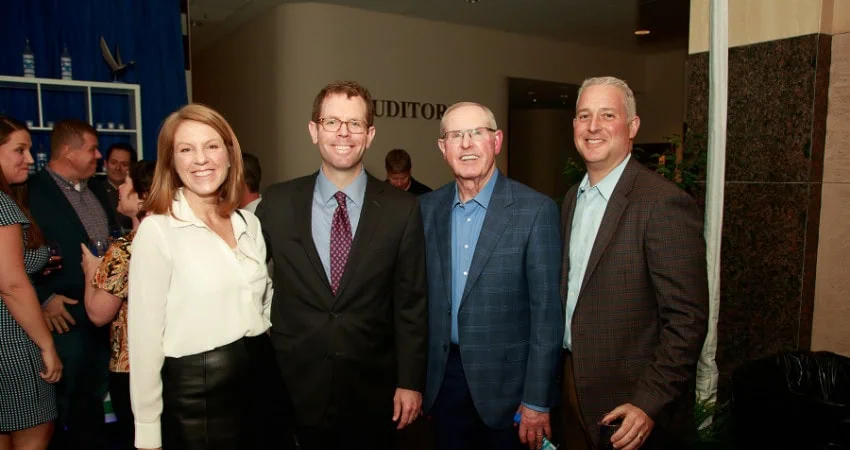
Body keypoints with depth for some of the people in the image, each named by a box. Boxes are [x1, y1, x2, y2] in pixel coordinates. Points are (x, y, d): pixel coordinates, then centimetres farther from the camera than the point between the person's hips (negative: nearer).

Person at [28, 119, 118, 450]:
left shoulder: (95, 189, 11)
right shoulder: (32, 192, -12)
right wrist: (44, 299, -17)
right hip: (65, 316, -7)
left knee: (94, 397, 20)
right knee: (61, 403, 8)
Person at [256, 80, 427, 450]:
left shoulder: (401, 209, -6)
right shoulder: (276, 203, -4)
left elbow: (411, 304, -3)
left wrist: (410, 381, -3)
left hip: (372, 391, 0)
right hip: (296, 388, 1)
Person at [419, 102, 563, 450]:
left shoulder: (536, 210, -13)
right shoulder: (427, 208, 1)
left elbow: (547, 312, -12)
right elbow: (421, 294, 6)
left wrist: (537, 401, -12)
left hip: (506, 380, -3)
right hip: (443, 375, 4)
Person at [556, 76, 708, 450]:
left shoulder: (665, 203, -19)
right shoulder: (572, 199, 6)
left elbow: (688, 320, -19)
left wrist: (649, 404, -20)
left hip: (631, 406, -6)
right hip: (574, 382, 7)